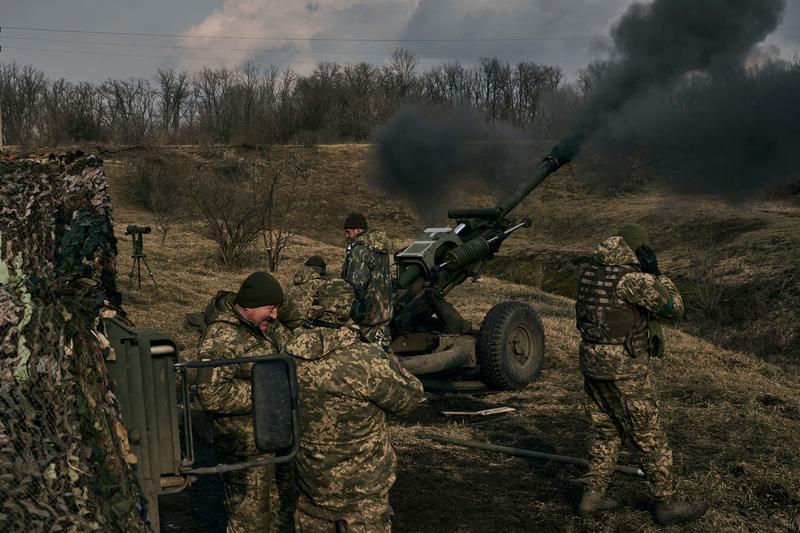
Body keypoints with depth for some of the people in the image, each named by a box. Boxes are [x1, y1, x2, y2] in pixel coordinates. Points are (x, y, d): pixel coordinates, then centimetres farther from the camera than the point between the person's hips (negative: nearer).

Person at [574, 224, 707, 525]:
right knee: (650, 436, 5)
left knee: (606, 432, 18)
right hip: (624, 369, -8)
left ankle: (593, 497, 20)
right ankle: (667, 504, 16)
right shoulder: (630, 278, -18)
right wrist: (658, 275, 4)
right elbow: (674, 307, -12)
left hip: (593, 363, 8)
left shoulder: (591, 273, 6)